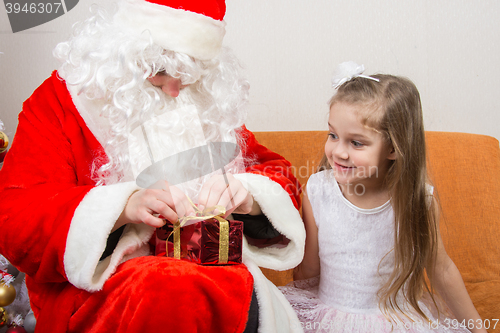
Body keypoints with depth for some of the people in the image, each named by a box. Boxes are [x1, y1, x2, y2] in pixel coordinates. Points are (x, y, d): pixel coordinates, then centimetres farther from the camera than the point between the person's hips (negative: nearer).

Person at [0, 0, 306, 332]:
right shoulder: (60, 101, 1)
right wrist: (123, 206, -25)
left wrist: (245, 194, -10)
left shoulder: (206, 103, 12)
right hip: (100, 289, -2)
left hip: (213, 269, 3)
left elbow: (278, 174, 15)